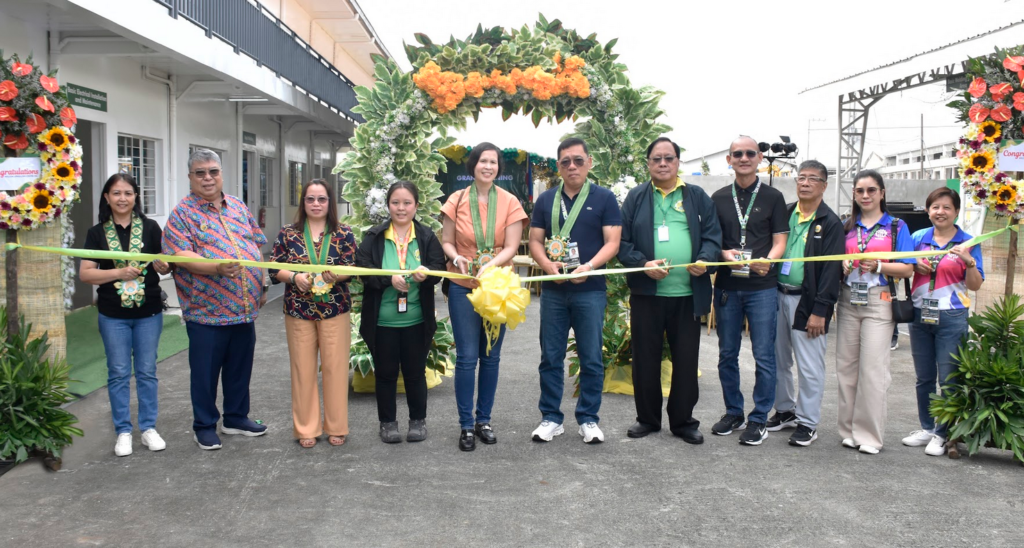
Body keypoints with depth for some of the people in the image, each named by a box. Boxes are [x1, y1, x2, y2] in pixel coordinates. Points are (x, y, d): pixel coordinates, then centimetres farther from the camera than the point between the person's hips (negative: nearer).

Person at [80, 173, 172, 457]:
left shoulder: (150, 228, 0)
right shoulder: (97, 233, 1)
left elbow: (166, 264, 5)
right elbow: (85, 273, -3)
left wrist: (163, 266, -19)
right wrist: (120, 273, -17)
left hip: (148, 312, 0)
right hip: (113, 315, 0)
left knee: (147, 371, 8)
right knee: (118, 373, 7)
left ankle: (148, 427, 19)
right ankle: (123, 431, 17)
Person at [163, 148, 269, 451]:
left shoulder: (239, 207, 12)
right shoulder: (183, 213, -5)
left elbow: (256, 247, 16)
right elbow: (180, 255, -17)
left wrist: (261, 287, 11)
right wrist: (217, 268, -31)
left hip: (245, 309, 5)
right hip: (206, 311, -5)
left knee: (240, 368, 16)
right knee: (205, 371, 6)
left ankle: (237, 418, 32)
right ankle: (204, 426, 21)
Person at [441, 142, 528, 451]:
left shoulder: (510, 202, -1)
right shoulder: (457, 201, -1)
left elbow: (511, 248, -6)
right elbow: (446, 241, 3)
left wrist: (489, 265, -23)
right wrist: (457, 258, -18)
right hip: (463, 287, -1)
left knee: (491, 356, 9)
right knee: (467, 357, -3)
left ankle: (484, 420, 23)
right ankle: (466, 425, 8)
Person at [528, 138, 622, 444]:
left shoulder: (604, 199, 1)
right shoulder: (546, 200, 9)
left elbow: (612, 242, -4)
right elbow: (535, 241, 8)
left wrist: (589, 266, -21)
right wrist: (548, 265, -12)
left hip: (591, 290, -2)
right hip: (553, 290, 2)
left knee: (591, 358, 3)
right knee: (551, 357, 7)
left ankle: (588, 419, 15)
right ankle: (551, 418, 17)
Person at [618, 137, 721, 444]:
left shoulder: (698, 197, 10)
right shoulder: (635, 197, 7)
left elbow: (712, 235, 6)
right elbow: (622, 241, 1)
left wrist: (705, 260, -14)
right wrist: (643, 263, -15)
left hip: (689, 294, 1)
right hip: (646, 292, 0)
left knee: (686, 360, 6)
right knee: (646, 359, 8)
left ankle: (683, 421, 20)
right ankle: (647, 419, 22)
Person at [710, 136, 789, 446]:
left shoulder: (773, 197, 5)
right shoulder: (718, 198, 11)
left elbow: (780, 242, 1)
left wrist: (767, 261, -19)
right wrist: (723, 253, -10)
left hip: (762, 287, -2)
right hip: (727, 286, 3)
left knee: (763, 355, -2)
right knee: (727, 354, 9)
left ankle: (759, 419, 9)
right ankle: (733, 413, 22)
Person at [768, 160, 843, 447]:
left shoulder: (831, 223, -5)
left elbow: (832, 270, -9)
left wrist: (820, 310, -15)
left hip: (807, 302, -5)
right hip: (778, 295, 5)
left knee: (809, 366, 0)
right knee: (779, 360, 14)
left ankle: (807, 422, 10)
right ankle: (784, 411, 28)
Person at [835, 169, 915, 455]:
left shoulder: (896, 226, 4)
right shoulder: (846, 227, 13)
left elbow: (907, 269, -2)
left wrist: (878, 266, -16)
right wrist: (842, 265, -8)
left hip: (879, 302, -3)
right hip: (848, 301, 4)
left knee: (872, 368, -7)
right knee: (846, 366, 3)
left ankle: (869, 435, 2)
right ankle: (849, 430, 13)